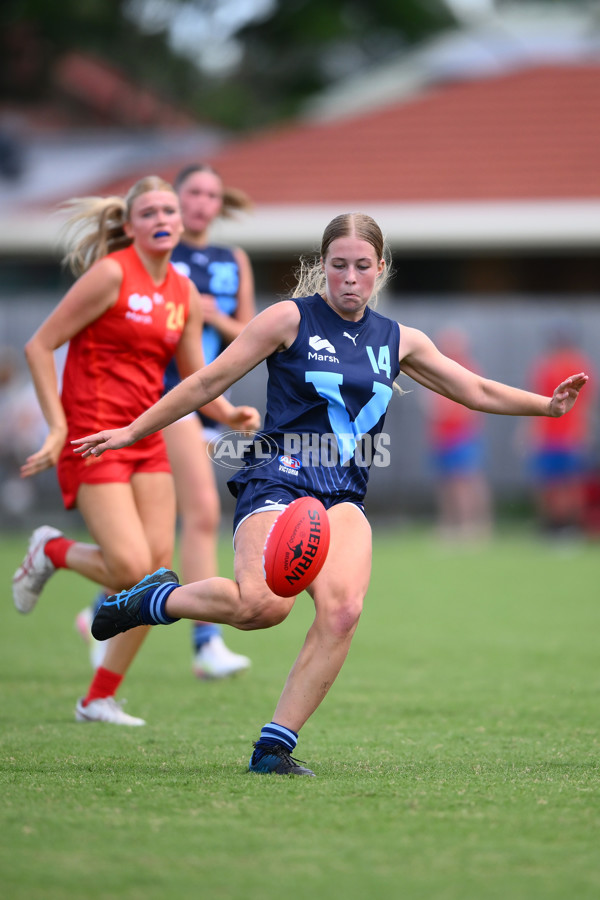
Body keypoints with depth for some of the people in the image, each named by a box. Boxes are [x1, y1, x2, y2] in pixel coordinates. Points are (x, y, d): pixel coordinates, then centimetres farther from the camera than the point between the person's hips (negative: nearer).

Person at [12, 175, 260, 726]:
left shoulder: (184, 294, 10)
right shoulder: (111, 273, -11)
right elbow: (40, 346, -10)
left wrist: (228, 413, -4)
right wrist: (59, 427, -15)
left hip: (147, 438, 7)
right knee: (132, 568, -17)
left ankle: (101, 699, 12)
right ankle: (50, 551, 16)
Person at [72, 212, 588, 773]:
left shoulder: (398, 341, 16)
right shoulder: (291, 319, 2)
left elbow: (478, 392, 23)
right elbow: (208, 383, 5)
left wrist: (546, 405, 10)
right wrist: (132, 432, 5)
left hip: (343, 497, 4)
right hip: (277, 480, -4)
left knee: (342, 610, -25)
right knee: (265, 604, -31)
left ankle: (274, 746, -18)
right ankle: (156, 598, -2)